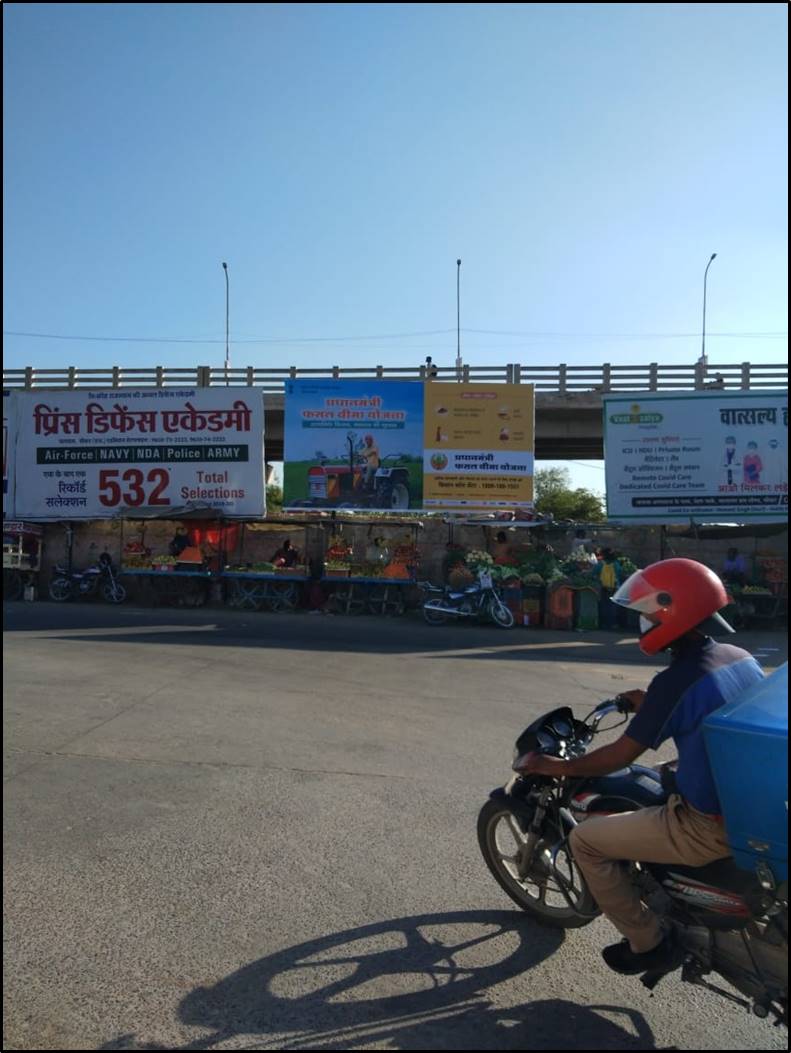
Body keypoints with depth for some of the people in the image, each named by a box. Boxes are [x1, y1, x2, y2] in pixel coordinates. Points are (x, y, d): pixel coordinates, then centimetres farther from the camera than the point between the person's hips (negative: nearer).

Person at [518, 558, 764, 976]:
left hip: (710, 825, -8)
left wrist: (553, 766, -3)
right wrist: (652, 706, 19)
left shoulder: (674, 680, -24)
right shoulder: (741, 657, 1)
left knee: (586, 840, 2)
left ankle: (648, 944, 17)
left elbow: (620, 756, -16)